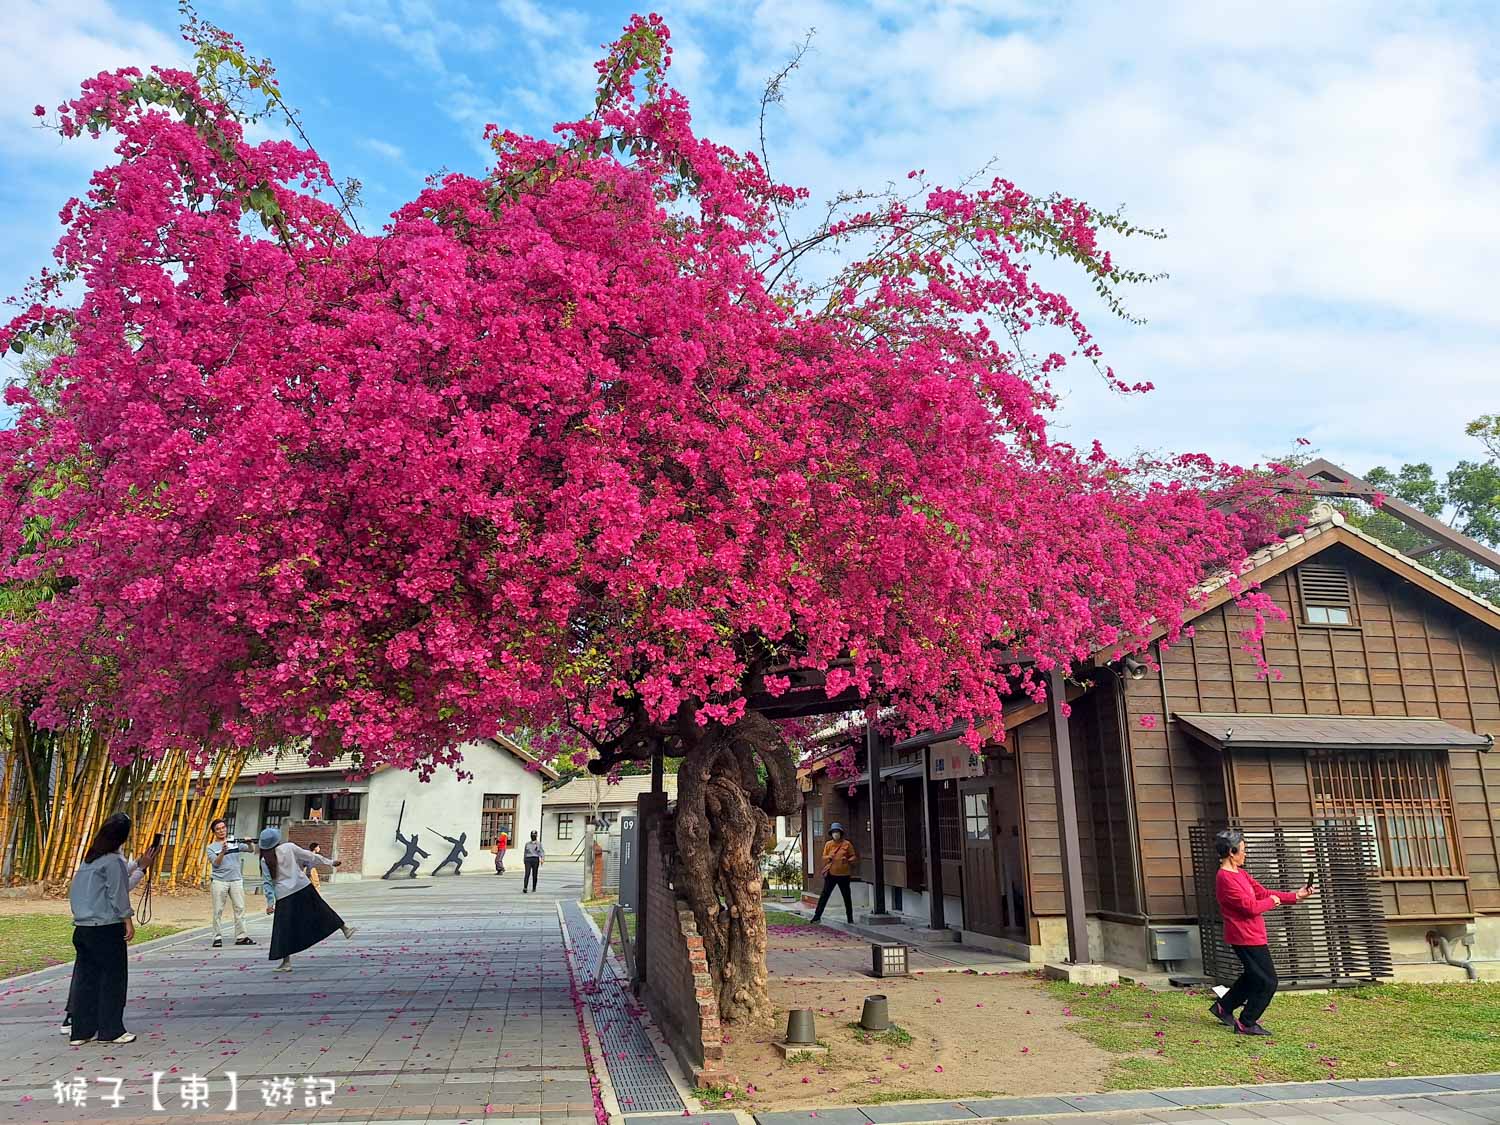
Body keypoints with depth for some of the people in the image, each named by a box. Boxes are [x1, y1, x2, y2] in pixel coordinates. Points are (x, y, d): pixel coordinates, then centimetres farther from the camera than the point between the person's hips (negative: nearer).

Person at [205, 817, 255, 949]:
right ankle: (218, 937, 6)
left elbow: (250, 850, 2)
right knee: (218, 910, -1)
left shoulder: (235, 842, 11)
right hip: (219, 881, -2)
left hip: (236, 880, 2)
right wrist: (223, 851, -23)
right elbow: (216, 863, -8)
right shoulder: (211, 847, 5)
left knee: (240, 908, 0)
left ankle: (241, 936, 4)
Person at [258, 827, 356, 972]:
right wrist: (330, 863, 9)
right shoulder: (289, 847, -2)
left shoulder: (265, 861, -1)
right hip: (303, 888, 1)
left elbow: (267, 883, -2)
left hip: (284, 896, -1)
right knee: (321, 909, 17)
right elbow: (310, 857, 2)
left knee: (284, 930, 6)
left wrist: (269, 903, 2)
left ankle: (286, 962, 5)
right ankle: (344, 929, 26)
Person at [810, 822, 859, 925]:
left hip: (843, 874, -1)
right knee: (824, 895, 0)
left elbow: (854, 857, 3)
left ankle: (850, 919, 19)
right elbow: (823, 857, 6)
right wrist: (829, 857, -16)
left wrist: (848, 860, -17)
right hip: (831, 873, 1)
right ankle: (817, 916, 6)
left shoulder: (847, 844, -1)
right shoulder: (828, 844, 5)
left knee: (847, 897, 8)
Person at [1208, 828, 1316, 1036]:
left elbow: (1263, 893, 11)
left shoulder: (1240, 873, 10)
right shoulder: (1225, 879, -24)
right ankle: (1246, 1024, 10)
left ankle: (1223, 1007, 33)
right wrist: (1272, 901, -6)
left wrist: (1296, 896, 5)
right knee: (1267, 981, -2)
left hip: (1251, 935, 10)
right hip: (1245, 937, -10)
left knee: (1253, 977, 22)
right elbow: (1251, 907, -24)